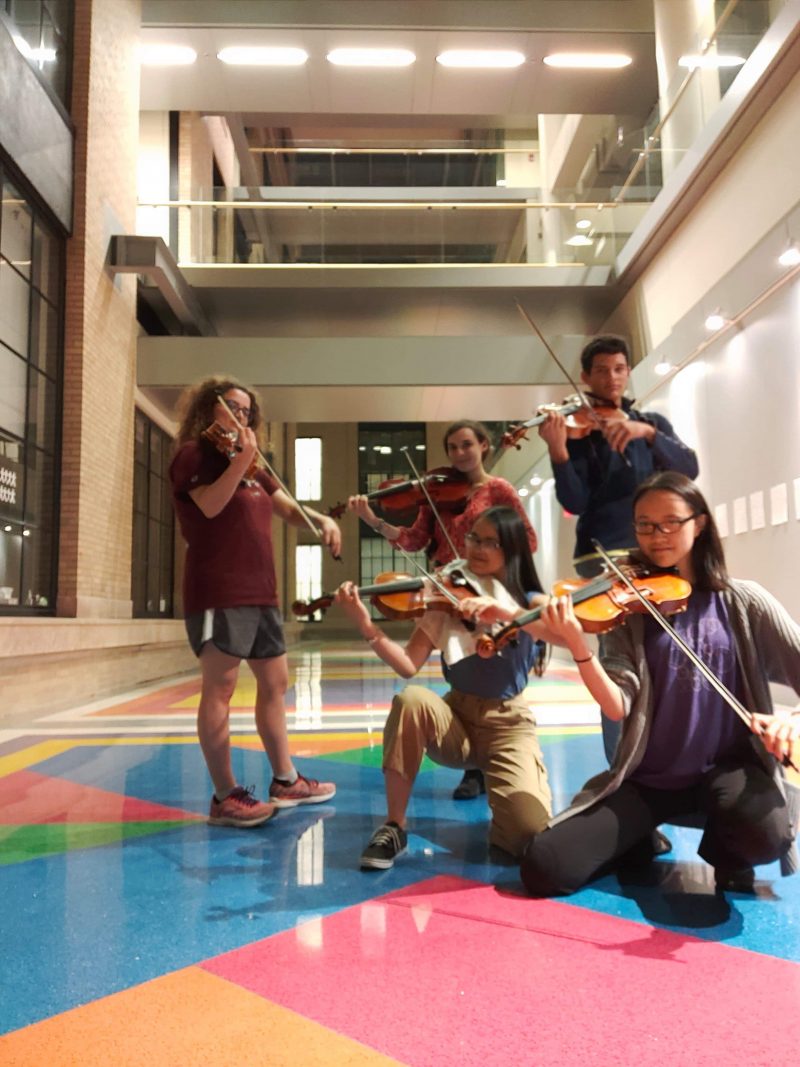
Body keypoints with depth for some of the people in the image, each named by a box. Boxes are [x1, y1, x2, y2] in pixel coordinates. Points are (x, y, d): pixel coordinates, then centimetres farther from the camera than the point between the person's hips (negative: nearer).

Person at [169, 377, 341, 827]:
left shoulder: (253, 468, 22)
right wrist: (241, 461, -25)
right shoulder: (193, 453, -1)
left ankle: (286, 780, 23)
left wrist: (322, 519, -3)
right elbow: (211, 505, -17)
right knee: (220, 688, -5)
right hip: (219, 593, -9)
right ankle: (225, 796, 2)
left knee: (275, 683, 12)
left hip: (261, 592, 9)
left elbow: (289, 509, 16)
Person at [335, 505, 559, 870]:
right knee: (411, 699, -33)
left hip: (508, 723, -1)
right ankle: (393, 827, -17)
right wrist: (366, 627, -29)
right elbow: (408, 665, -12)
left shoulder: (529, 600, -1)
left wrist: (504, 610, -40)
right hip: (456, 716, 2)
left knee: (529, 829, -25)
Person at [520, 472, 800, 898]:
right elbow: (618, 707, -12)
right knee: (544, 866, -13)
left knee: (765, 832, -35)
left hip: (729, 766, 0)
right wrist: (578, 647, -29)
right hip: (647, 778, 1)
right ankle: (641, 840, 18)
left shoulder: (742, 602, 1)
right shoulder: (630, 608, 0)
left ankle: (726, 855, 4)